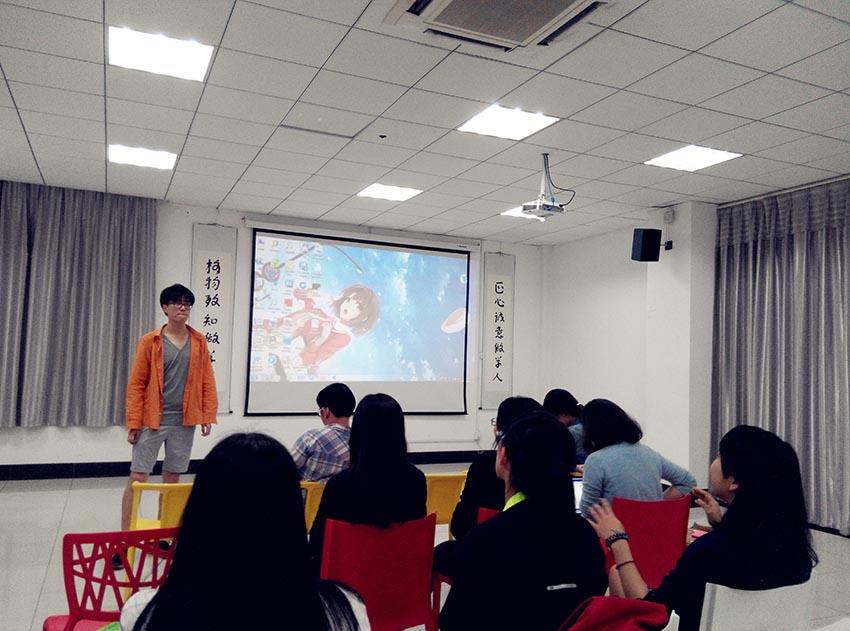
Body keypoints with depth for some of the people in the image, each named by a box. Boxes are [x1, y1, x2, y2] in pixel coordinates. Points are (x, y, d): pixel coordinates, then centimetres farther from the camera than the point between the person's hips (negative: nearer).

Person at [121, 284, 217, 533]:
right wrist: (133, 423, -7)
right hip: (152, 420, -2)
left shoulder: (199, 341, 5)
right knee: (138, 478, 0)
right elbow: (136, 384, -3)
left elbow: (207, 381, 6)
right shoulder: (150, 341, -2)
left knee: (172, 479, 12)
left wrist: (207, 415, 0)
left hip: (184, 421, 3)